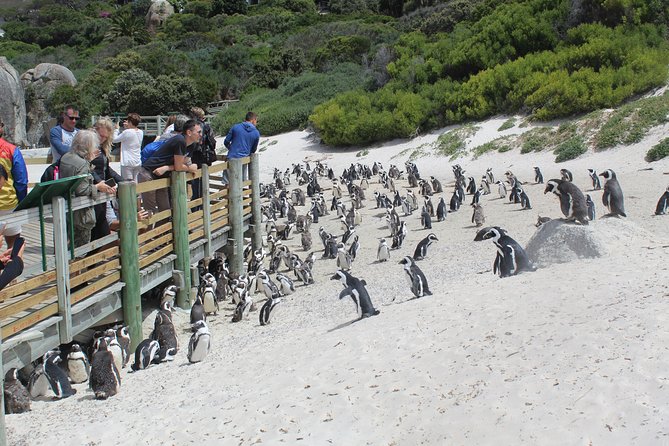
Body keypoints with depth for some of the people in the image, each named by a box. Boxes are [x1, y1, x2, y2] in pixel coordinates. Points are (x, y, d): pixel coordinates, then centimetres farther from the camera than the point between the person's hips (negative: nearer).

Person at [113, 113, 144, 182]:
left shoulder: (127, 132, -17)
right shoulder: (140, 132, 3)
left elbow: (114, 139, -4)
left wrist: (116, 129, 8)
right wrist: (126, 128, 12)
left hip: (128, 163, -7)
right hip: (138, 162, 7)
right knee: (134, 182, 15)